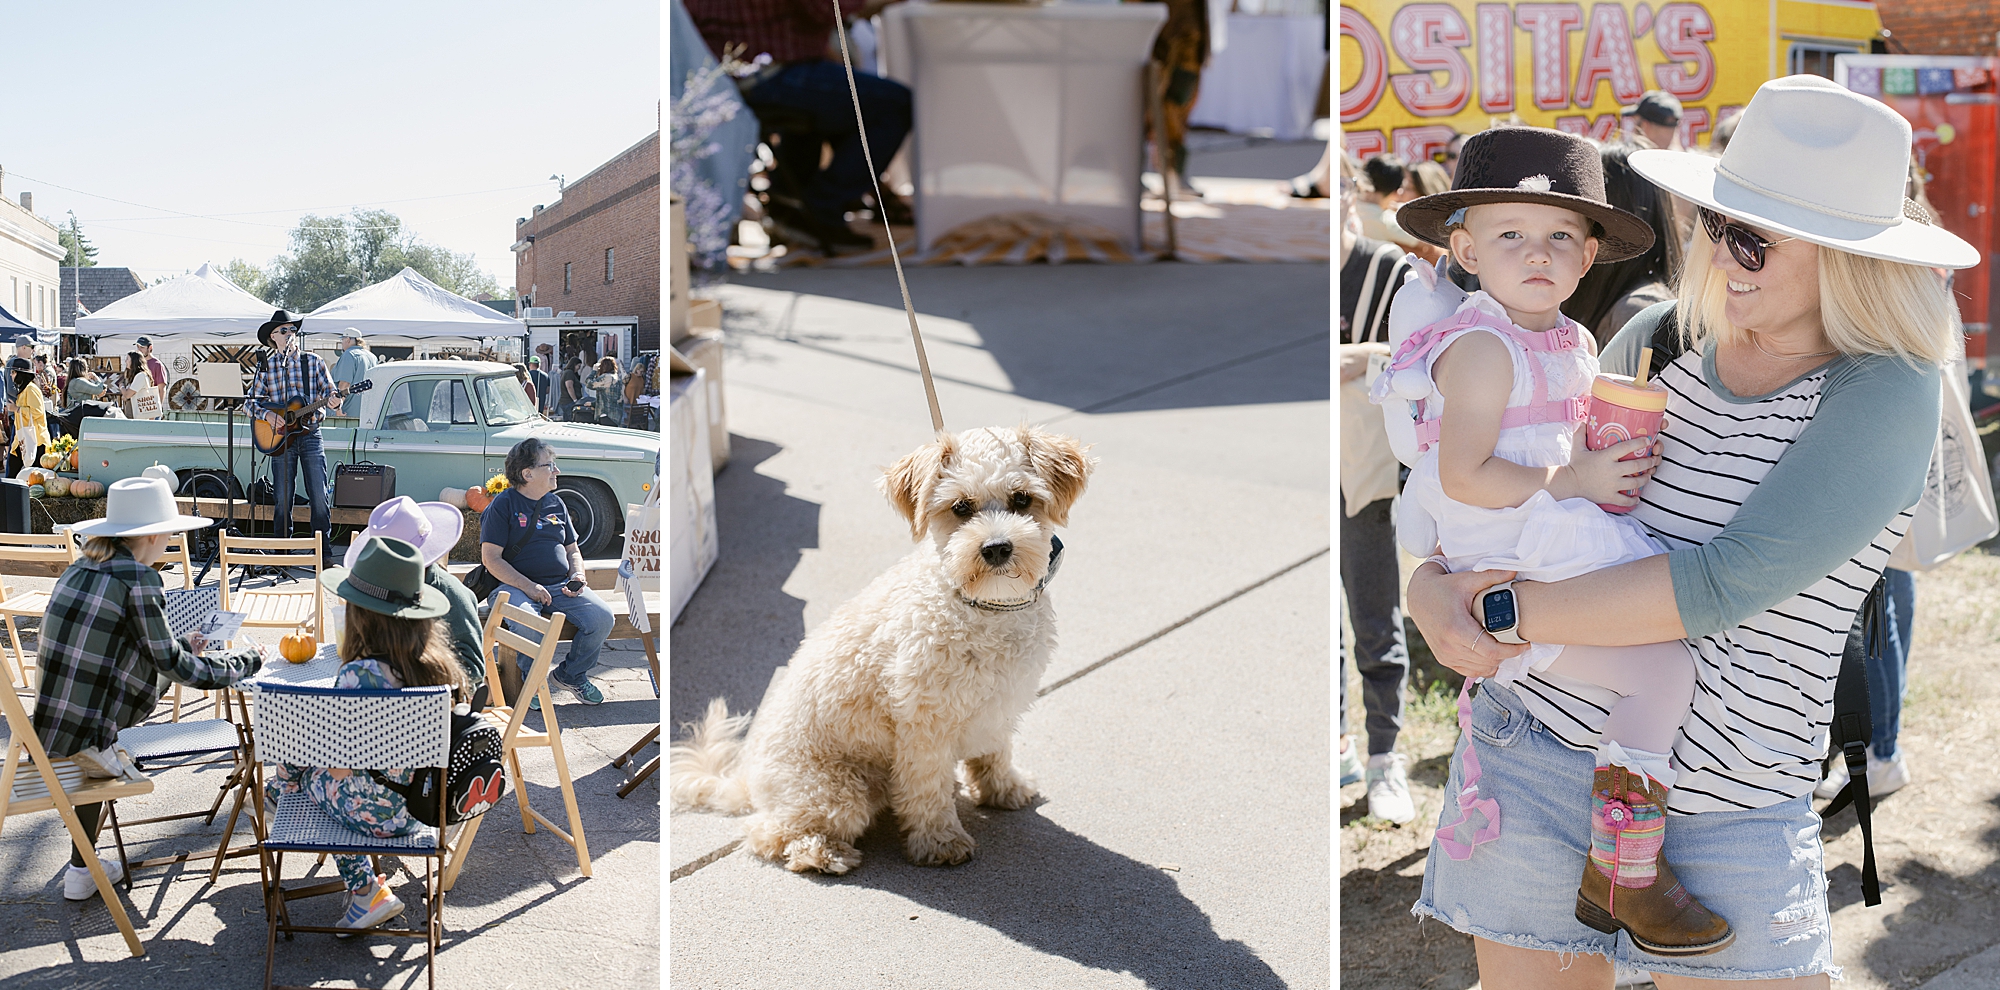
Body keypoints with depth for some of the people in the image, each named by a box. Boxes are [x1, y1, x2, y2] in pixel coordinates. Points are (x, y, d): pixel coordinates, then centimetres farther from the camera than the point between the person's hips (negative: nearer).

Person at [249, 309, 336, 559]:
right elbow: (252, 400, 8)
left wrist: (326, 405, -16)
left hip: (310, 433, -1)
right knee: (282, 498, 3)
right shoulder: (265, 365, 8)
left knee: (319, 496, -4)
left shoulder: (313, 361, 7)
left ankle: (324, 552, 1)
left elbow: (329, 391, 6)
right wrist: (267, 414, -11)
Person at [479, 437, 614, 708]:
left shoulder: (556, 504, 17)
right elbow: (491, 559, -9)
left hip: (560, 586, 6)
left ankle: (571, 674, 7)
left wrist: (577, 578, 2)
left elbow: (572, 549, 24)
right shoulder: (503, 505, -2)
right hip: (515, 586, -6)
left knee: (602, 617, -18)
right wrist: (528, 586, -19)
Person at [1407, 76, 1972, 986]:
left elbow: (1727, 585, -22)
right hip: (1533, 752, 3)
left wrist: (1505, 611, -21)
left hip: (1732, 814, -3)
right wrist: (1430, 587, -5)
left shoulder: (1889, 397, -10)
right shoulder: (1661, 339, 3)